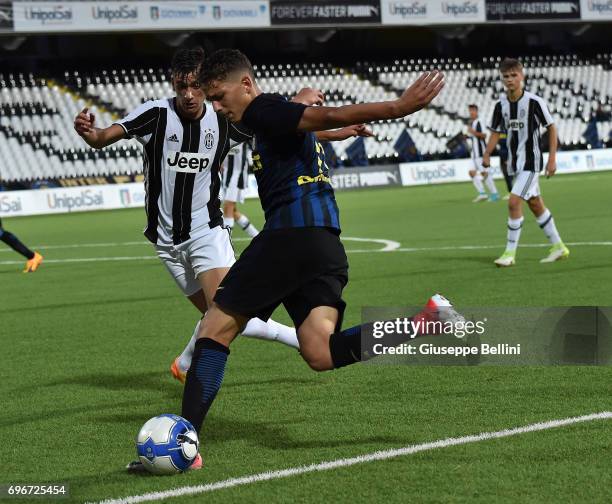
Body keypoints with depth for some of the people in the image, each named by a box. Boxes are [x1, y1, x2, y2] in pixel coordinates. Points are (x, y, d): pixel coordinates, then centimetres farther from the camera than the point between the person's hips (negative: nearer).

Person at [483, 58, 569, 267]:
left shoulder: (534, 102, -14)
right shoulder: (501, 105, 2)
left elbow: (551, 128, -7)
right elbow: (496, 132, 12)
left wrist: (552, 158, -10)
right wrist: (487, 154, -3)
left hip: (531, 161, -6)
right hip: (515, 162, 6)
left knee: (514, 202, -16)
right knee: (535, 204, 14)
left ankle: (510, 253, -9)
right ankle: (558, 246, 26)